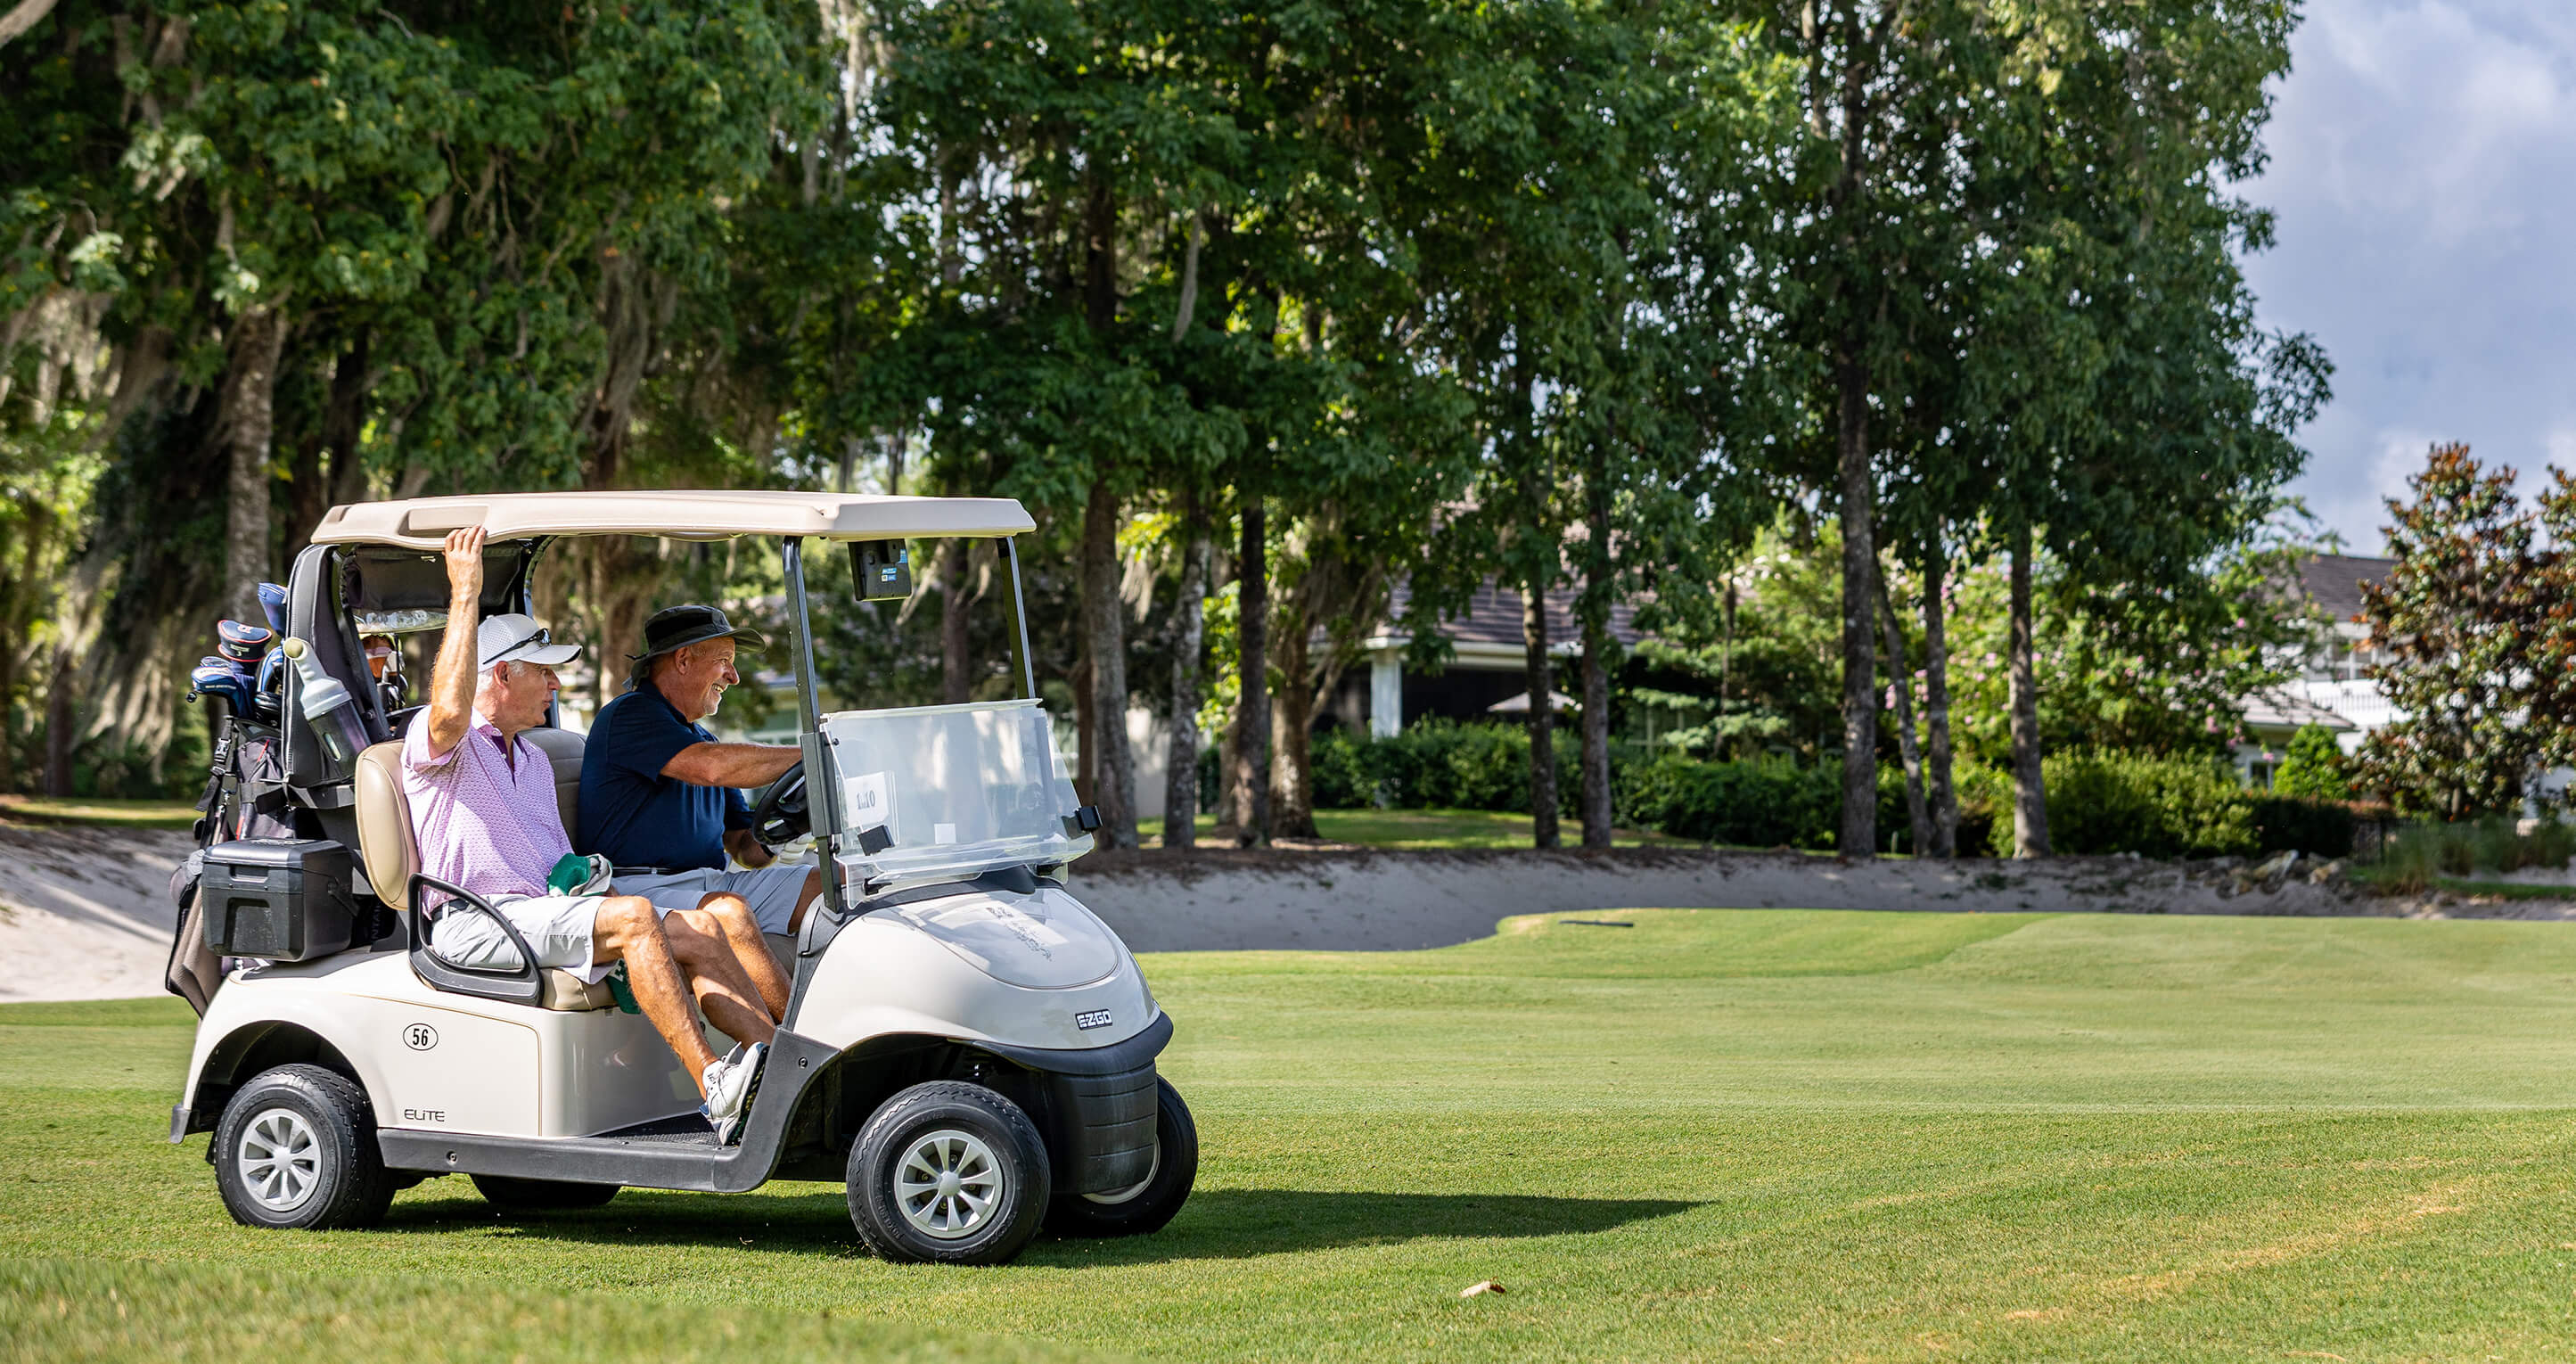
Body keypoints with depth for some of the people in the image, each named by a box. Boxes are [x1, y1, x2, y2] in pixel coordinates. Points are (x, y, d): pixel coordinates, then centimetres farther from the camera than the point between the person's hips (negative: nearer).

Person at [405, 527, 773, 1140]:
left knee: (698, 930, -11)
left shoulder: (533, 760, 28)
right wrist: (465, 595, -25)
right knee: (633, 917, -30)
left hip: (543, 912, 8)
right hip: (473, 923, -8)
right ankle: (716, 1091, -38)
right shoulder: (434, 743, -1)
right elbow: (450, 710, -26)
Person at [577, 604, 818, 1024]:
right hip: (638, 888, -8)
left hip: (711, 883, 9)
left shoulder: (699, 737, 26)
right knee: (729, 912, -37)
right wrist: (810, 754, -11)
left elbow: (745, 844, 24)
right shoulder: (629, 715, -4)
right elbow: (713, 767, -21)